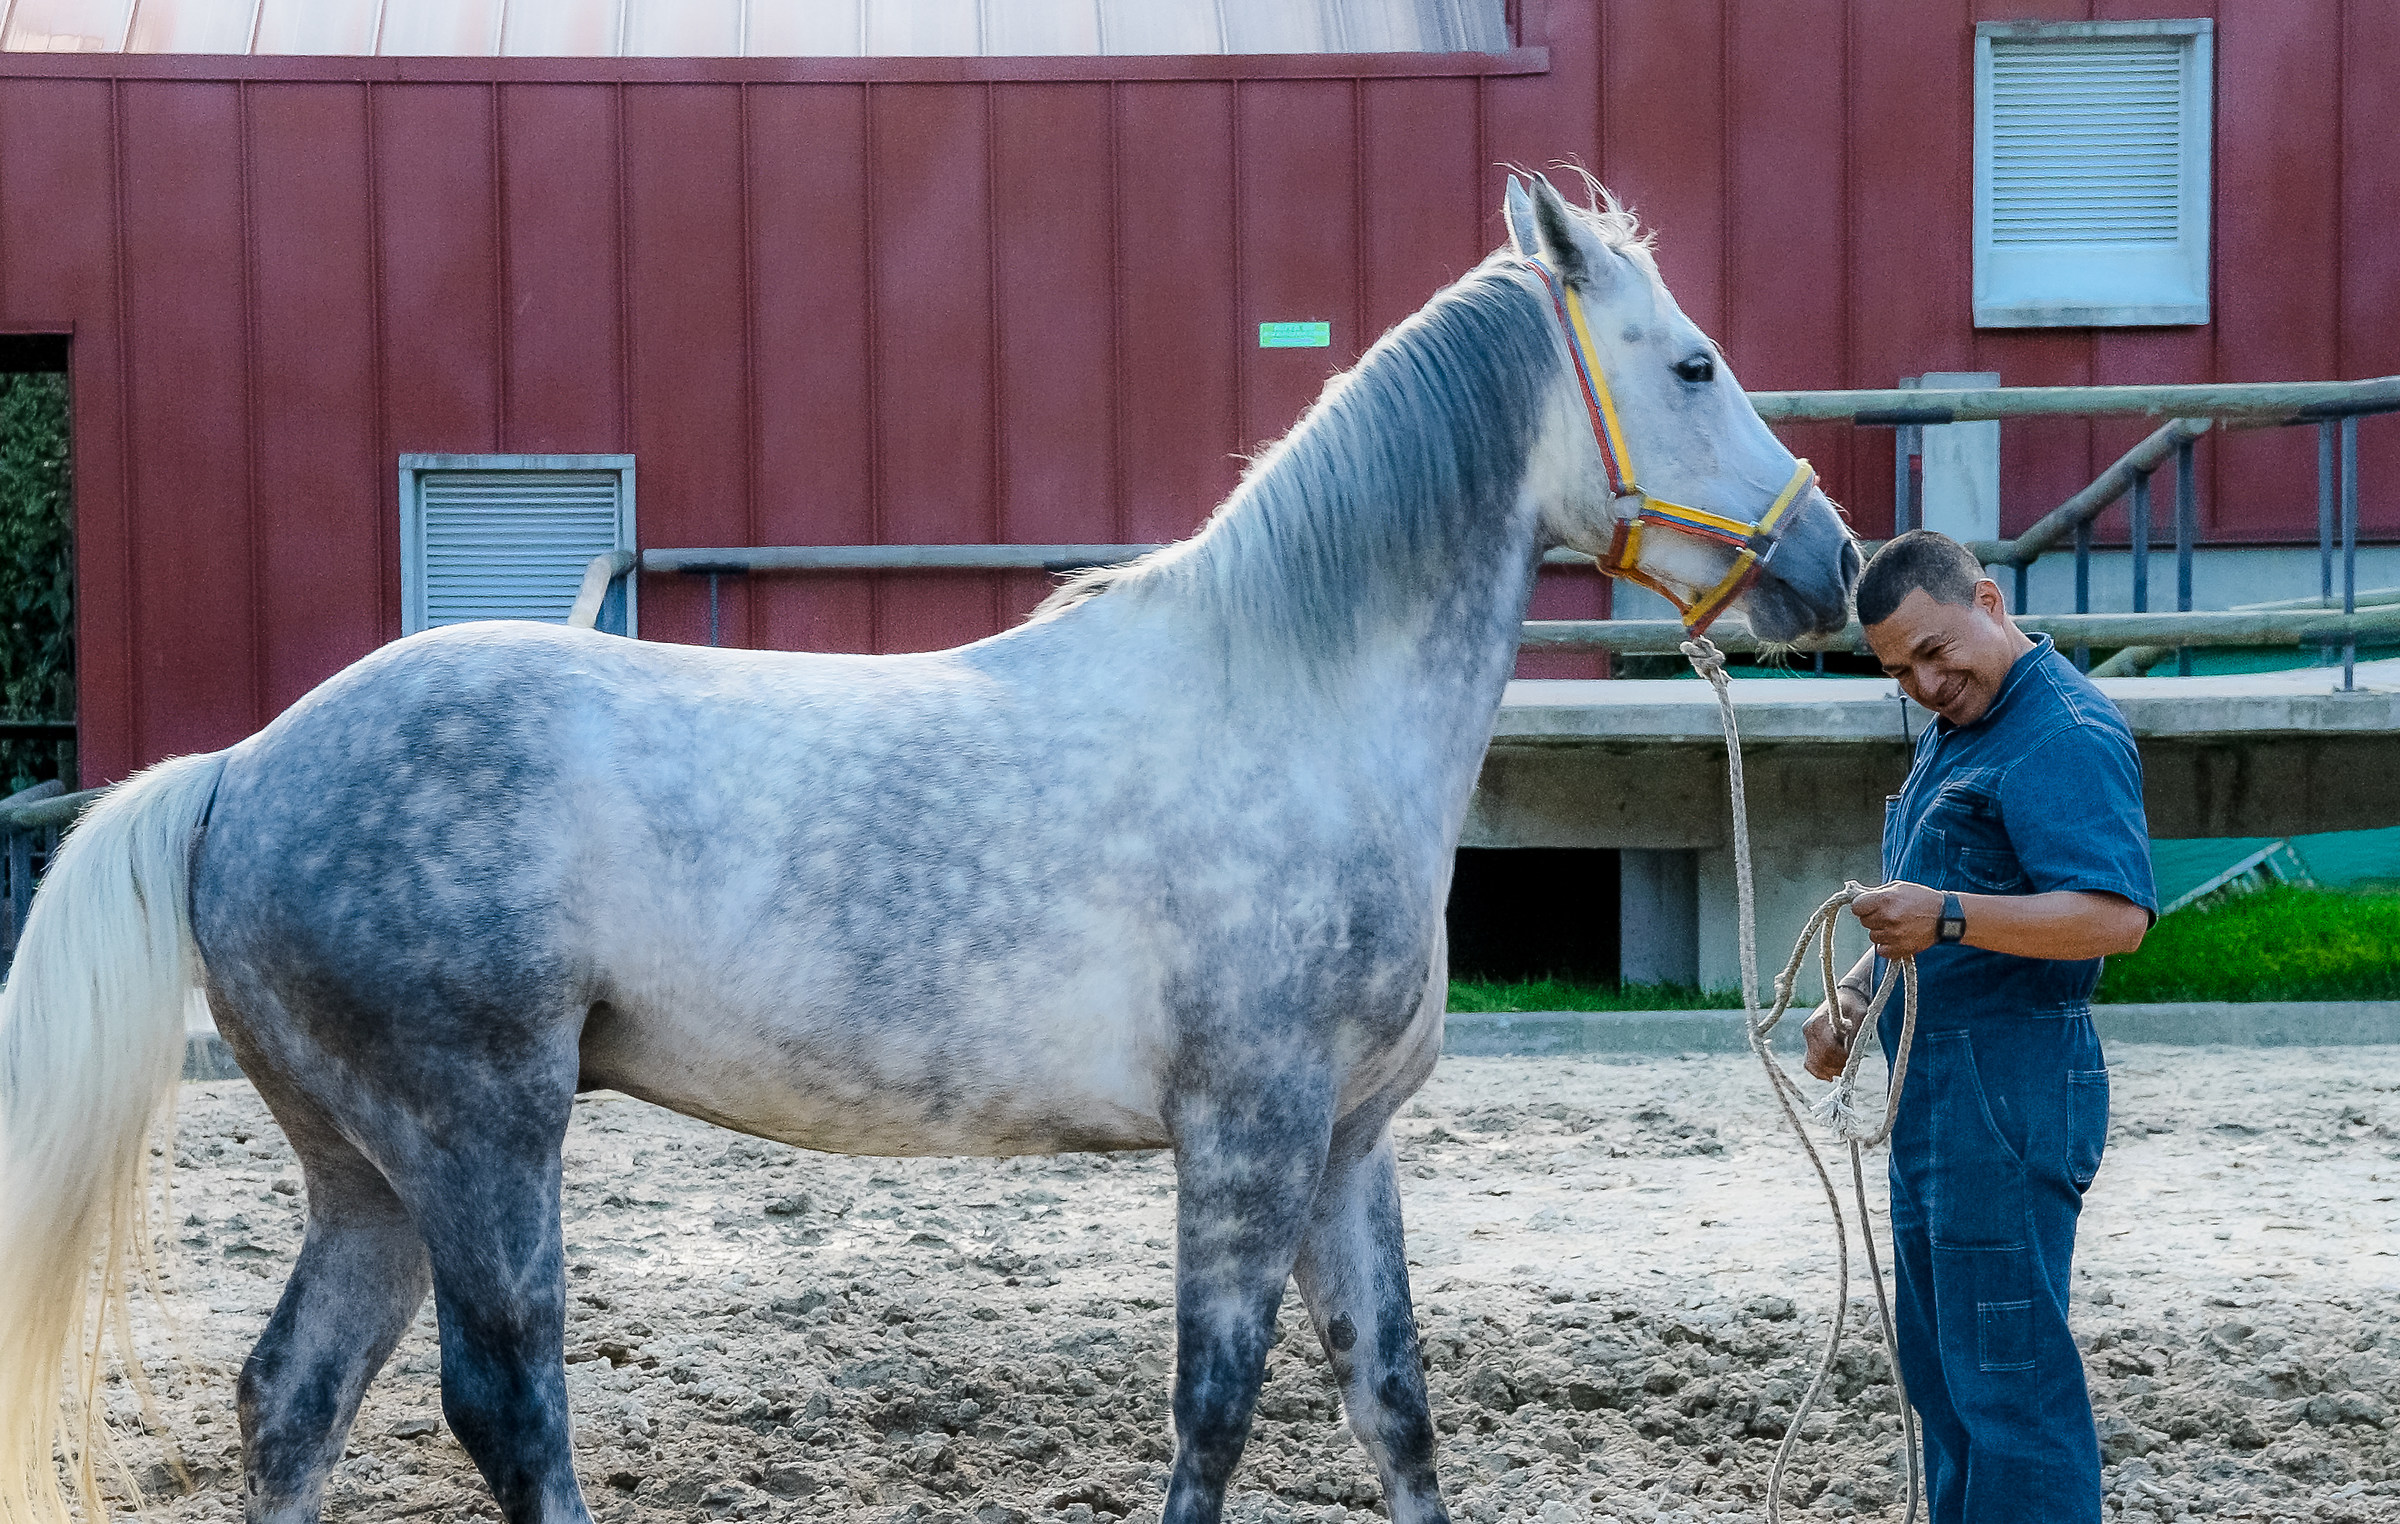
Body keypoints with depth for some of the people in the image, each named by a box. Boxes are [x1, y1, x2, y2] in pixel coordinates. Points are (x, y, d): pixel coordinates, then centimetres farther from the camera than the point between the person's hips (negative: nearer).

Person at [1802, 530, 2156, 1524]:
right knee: (1941, 1369, 16)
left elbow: (2116, 915, -27)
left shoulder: (2066, 735, -15)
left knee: (2009, 1377, -8)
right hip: (1935, 1093, 11)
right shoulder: (1953, 730, 18)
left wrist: (1947, 917, -36)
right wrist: (1849, 997, 14)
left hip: (2010, 1095, -11)